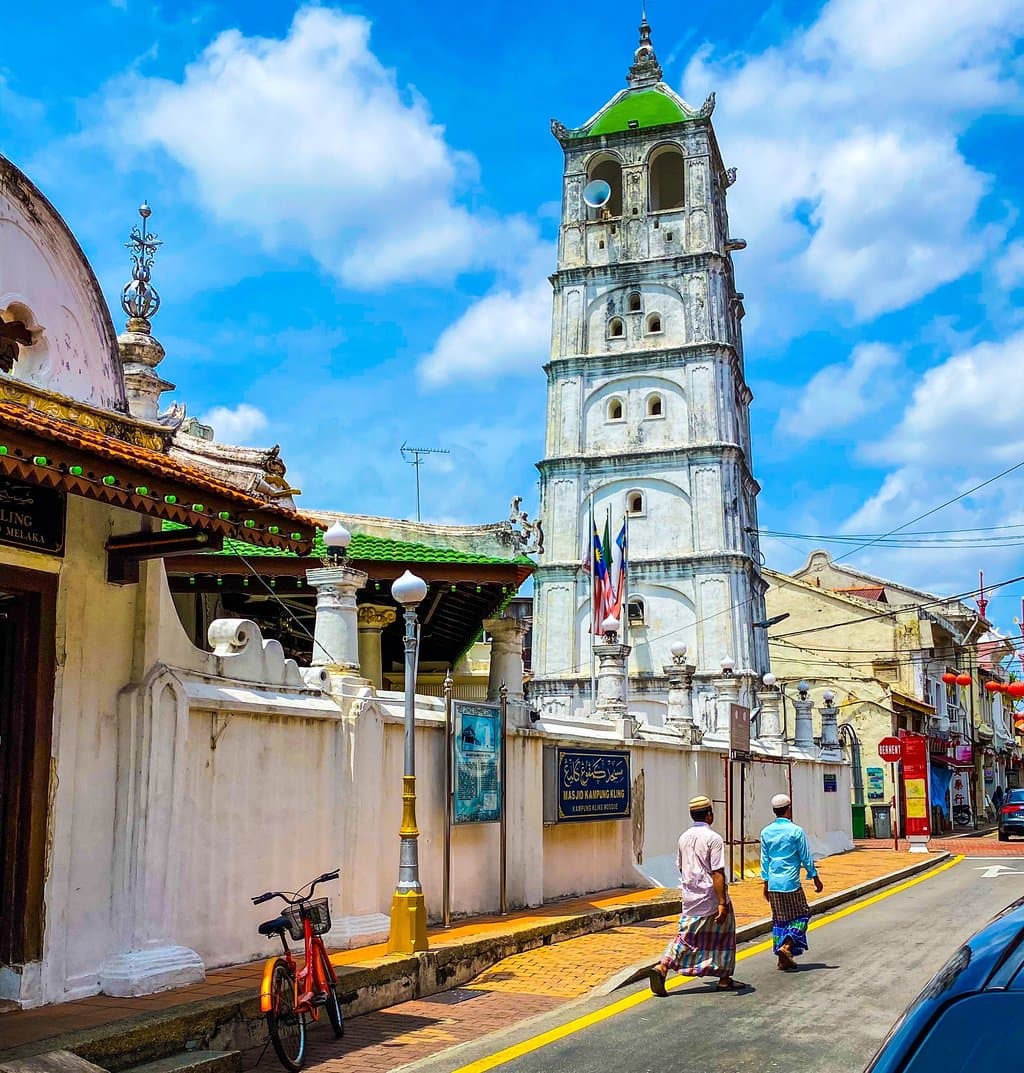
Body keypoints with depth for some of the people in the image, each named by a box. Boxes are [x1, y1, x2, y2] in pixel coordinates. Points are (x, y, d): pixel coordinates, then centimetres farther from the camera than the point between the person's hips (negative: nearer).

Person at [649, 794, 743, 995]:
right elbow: (717, 873, -19)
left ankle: (661, 968, -11)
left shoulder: (684, 837, 7)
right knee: (723, 936, 13)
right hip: (711, 898, -6)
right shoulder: (713, 838, -15)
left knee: (685, 936, 7)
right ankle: (724, 979, 22)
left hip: (690, 897, 6)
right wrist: (722, 903, -19)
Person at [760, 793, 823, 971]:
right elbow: (806, 858, -4)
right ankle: (787, 945, -9)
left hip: (773, 883, 5)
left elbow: (764, 860, 10)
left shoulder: (766, 832, 6)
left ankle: (783, 959, 12)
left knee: (779, 919, 11)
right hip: (791, 883, -5)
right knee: (801, 914, 9)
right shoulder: (796, 831, -9)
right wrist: (816, 879, 7)